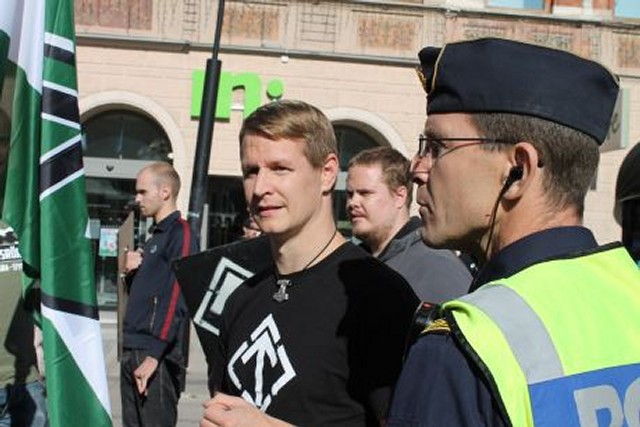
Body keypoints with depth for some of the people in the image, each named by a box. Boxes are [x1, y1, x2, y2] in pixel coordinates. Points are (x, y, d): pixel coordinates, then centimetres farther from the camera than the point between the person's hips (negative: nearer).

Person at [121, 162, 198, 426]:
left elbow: (175, 299, -17)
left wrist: (154, 355, -22)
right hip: (132, 354, 9)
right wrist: (132, 271, 3)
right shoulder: (155, 236, 20)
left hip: (157, 356, -9)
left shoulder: (181, 234, -8)